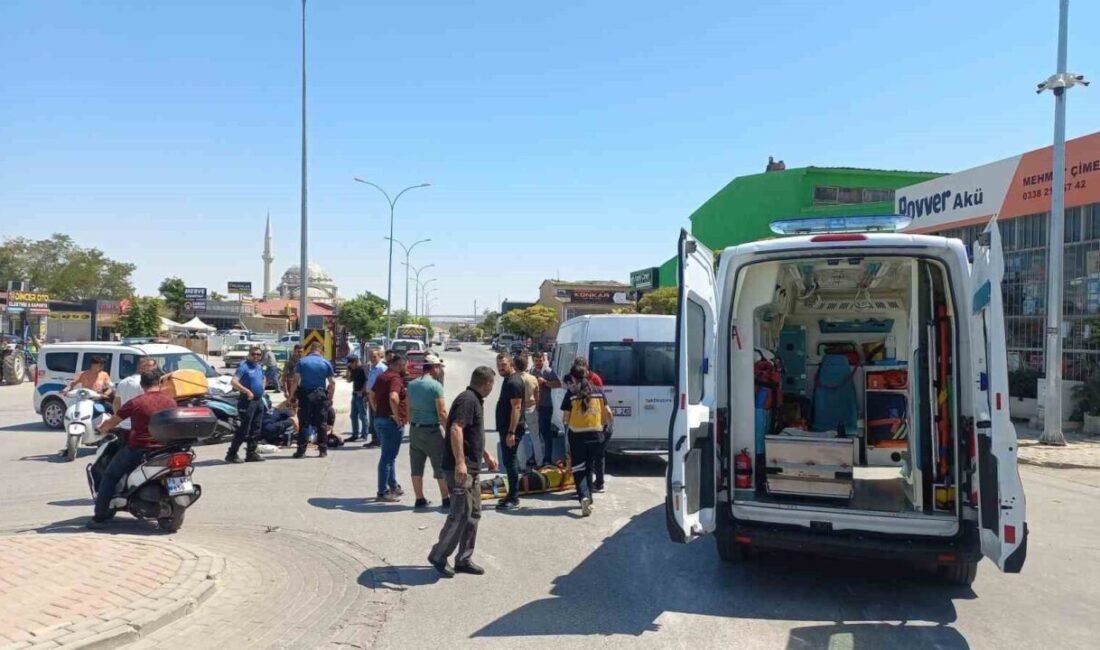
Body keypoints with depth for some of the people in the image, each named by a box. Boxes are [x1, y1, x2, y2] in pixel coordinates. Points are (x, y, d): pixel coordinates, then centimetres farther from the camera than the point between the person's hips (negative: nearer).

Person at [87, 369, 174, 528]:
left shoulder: (136, 403, -8)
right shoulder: (171, 402, 2)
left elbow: (112, 422, 2)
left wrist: (101, 429, 23)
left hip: (137, 449, -4)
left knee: (109, 476, 13)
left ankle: (99, 516, 10)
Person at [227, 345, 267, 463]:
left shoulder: (260, 367, 14)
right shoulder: (244, 366, -11)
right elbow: (233, 381, -22)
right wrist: (247, 391, -24)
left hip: (259, 400, 8)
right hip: (247, 401, -8)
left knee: (256, 429, 9)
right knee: (244, 429, -9)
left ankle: (251, 453, 17)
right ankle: (231, 454, -3)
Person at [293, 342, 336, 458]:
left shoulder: (301, 361, 0)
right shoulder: (326, 363, 2)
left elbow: (296, 380, -6)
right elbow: (332, 382, 1)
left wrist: (293, 396, -2)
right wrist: (330, 398, 7)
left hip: (304, 395, -1)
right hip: (320, 396, 1)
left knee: (303, 423, 2)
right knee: (320, 423, 7)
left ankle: (301, 450, 1)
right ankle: (323, 450, 9)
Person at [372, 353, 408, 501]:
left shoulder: (382, 376, 13)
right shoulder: (395, 378, -17)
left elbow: (372, 395, 21)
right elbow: (393, 397, -33)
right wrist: (397, 416, -23)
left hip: (380, 420, 10)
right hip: (392, 422, -10)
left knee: (389, 455, 19)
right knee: (388, 457, -2)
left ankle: (393, 487, 29)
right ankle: (383, 492, 4)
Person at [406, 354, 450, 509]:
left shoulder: (412, 384, 7)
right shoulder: (435, 385, -13)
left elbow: (408, 410, 12)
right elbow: (442, 413, -16)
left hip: (414, 430, 6)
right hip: (432, 430, -6)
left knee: (416, 467, 10)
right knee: (441, 467, 3)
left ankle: (420, 499, 15)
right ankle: (446, 499, 8)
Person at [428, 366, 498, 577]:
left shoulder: (475, 401, 18)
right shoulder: (468, 399, -14)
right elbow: (456, 429, -26)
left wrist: (486, 455, 34)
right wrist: (460, 462, -32)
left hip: (471, 468, 10)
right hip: (460, 468, -10)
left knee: (473, 514, 12)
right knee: (460, 514, -7)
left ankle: (464, 559, 18)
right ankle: (438, 556, 6)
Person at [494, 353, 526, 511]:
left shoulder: (514, 382, -16)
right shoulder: (508, 379, 15)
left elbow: (516, 407, -22)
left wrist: (511, 432, -26)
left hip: (511, 429, -10)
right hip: (506, 428, 10)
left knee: (510, 462, -7)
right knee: (509, 461, 15)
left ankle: (514, 499, -2)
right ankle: (512, 494, 24)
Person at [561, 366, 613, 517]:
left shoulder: (571, 394, -6)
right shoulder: (598, 392, 4)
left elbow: (565, 418, -6)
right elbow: (608, 413, 4)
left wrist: (566, 424, 16)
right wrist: (606, 425, 21)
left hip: (577, 435, -4)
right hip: (596, 435, 4)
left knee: (578, 469, 2)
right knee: (588, 467, 20)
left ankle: (584, 496, -20)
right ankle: (589, 499, 25)